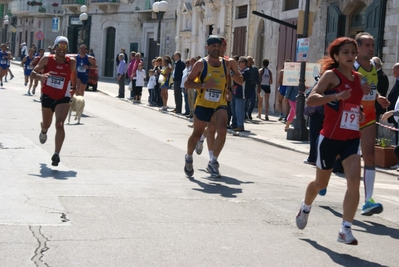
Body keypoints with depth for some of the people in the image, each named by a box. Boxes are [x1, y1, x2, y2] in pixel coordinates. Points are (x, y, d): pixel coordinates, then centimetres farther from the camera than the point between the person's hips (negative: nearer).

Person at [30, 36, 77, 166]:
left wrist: (74, 88, 13)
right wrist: (40, 76, -29)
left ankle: (56, 154, -22)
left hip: (63, 98, -1)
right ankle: (43, 132, 61)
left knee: (59, 124, -21)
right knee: (46, 124, 22)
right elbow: (33, 73, -8)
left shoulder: (71, 62, -7)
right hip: (47, 97, 1)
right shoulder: (47, 59, -9)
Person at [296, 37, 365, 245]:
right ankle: (305, 208, 45)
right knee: (321, 183, 14)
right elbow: (310, 100, -22)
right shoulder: (331, 75, -9)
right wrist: (336, 96, -35)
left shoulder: (358, 78, 9)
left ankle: (345, 229, -9)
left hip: (352, 139, 4)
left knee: (354, 181, -15)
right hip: (330, 138, -4)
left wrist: (359, 112, 10)